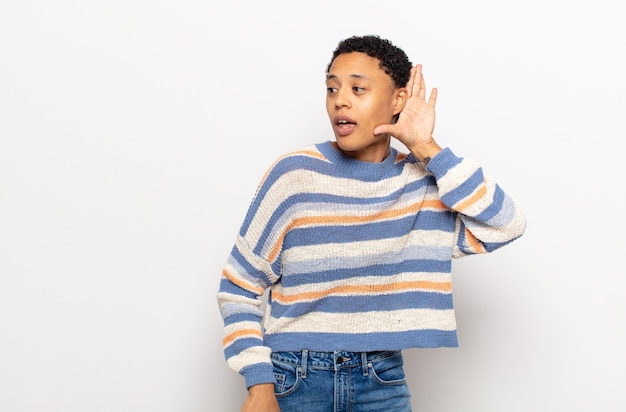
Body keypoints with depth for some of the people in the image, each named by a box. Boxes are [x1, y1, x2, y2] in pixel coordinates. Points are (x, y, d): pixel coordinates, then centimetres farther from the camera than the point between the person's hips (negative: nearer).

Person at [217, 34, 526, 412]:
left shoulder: (423, 183, -1)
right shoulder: (295, 175, -8)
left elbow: (506, 225, -14)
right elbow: (239, 287, -4)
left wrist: (425, 147, -12)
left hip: (383, 380, 3)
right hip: (293, 378, -2)